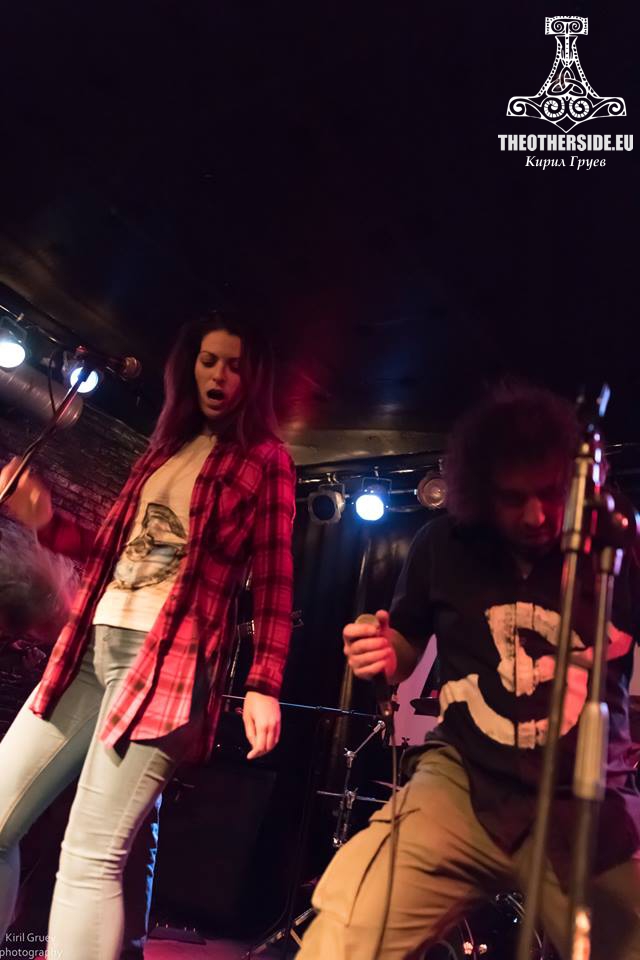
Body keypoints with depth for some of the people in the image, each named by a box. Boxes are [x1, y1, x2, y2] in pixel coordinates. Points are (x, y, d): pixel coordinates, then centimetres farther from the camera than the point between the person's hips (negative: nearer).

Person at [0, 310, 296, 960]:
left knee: (90, 857, -9)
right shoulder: (165, 447, 18)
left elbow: (274, 583, -3)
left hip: (168, 662, -7)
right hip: (90, 647, 7)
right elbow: (119, 550, 19)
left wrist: (264, 686, -11)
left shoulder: (265, 461, 1)